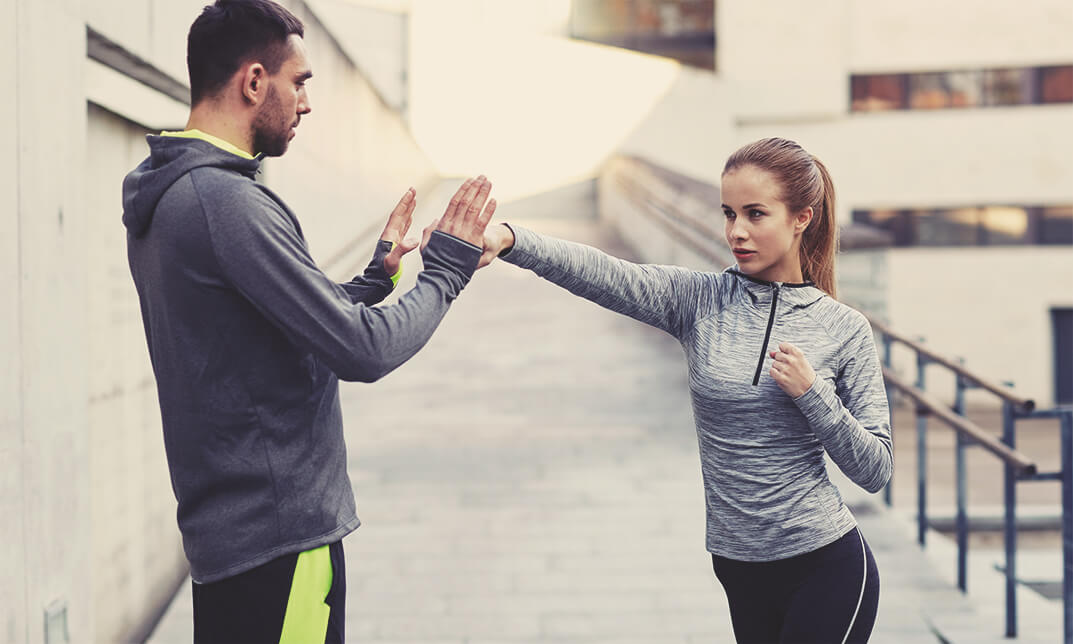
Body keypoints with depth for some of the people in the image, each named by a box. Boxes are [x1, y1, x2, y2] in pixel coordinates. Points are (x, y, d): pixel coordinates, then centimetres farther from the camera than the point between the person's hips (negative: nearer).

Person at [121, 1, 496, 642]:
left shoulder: (164, 198, 13)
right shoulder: (226, 201, -19)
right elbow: (364, 349, -19)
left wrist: (379, 274, 20)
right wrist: (446, 270, -5)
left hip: (224, 521, 10)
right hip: (278, 531, -10)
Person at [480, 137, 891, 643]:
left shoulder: (844, 330, -4)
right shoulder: (700, 301, -2)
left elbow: (874, 471, -2)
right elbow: (601, 274, -20)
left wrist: (812, 394, -16)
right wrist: (508, 240, -37)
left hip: (827, 567, -2)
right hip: (742, 574, 3)